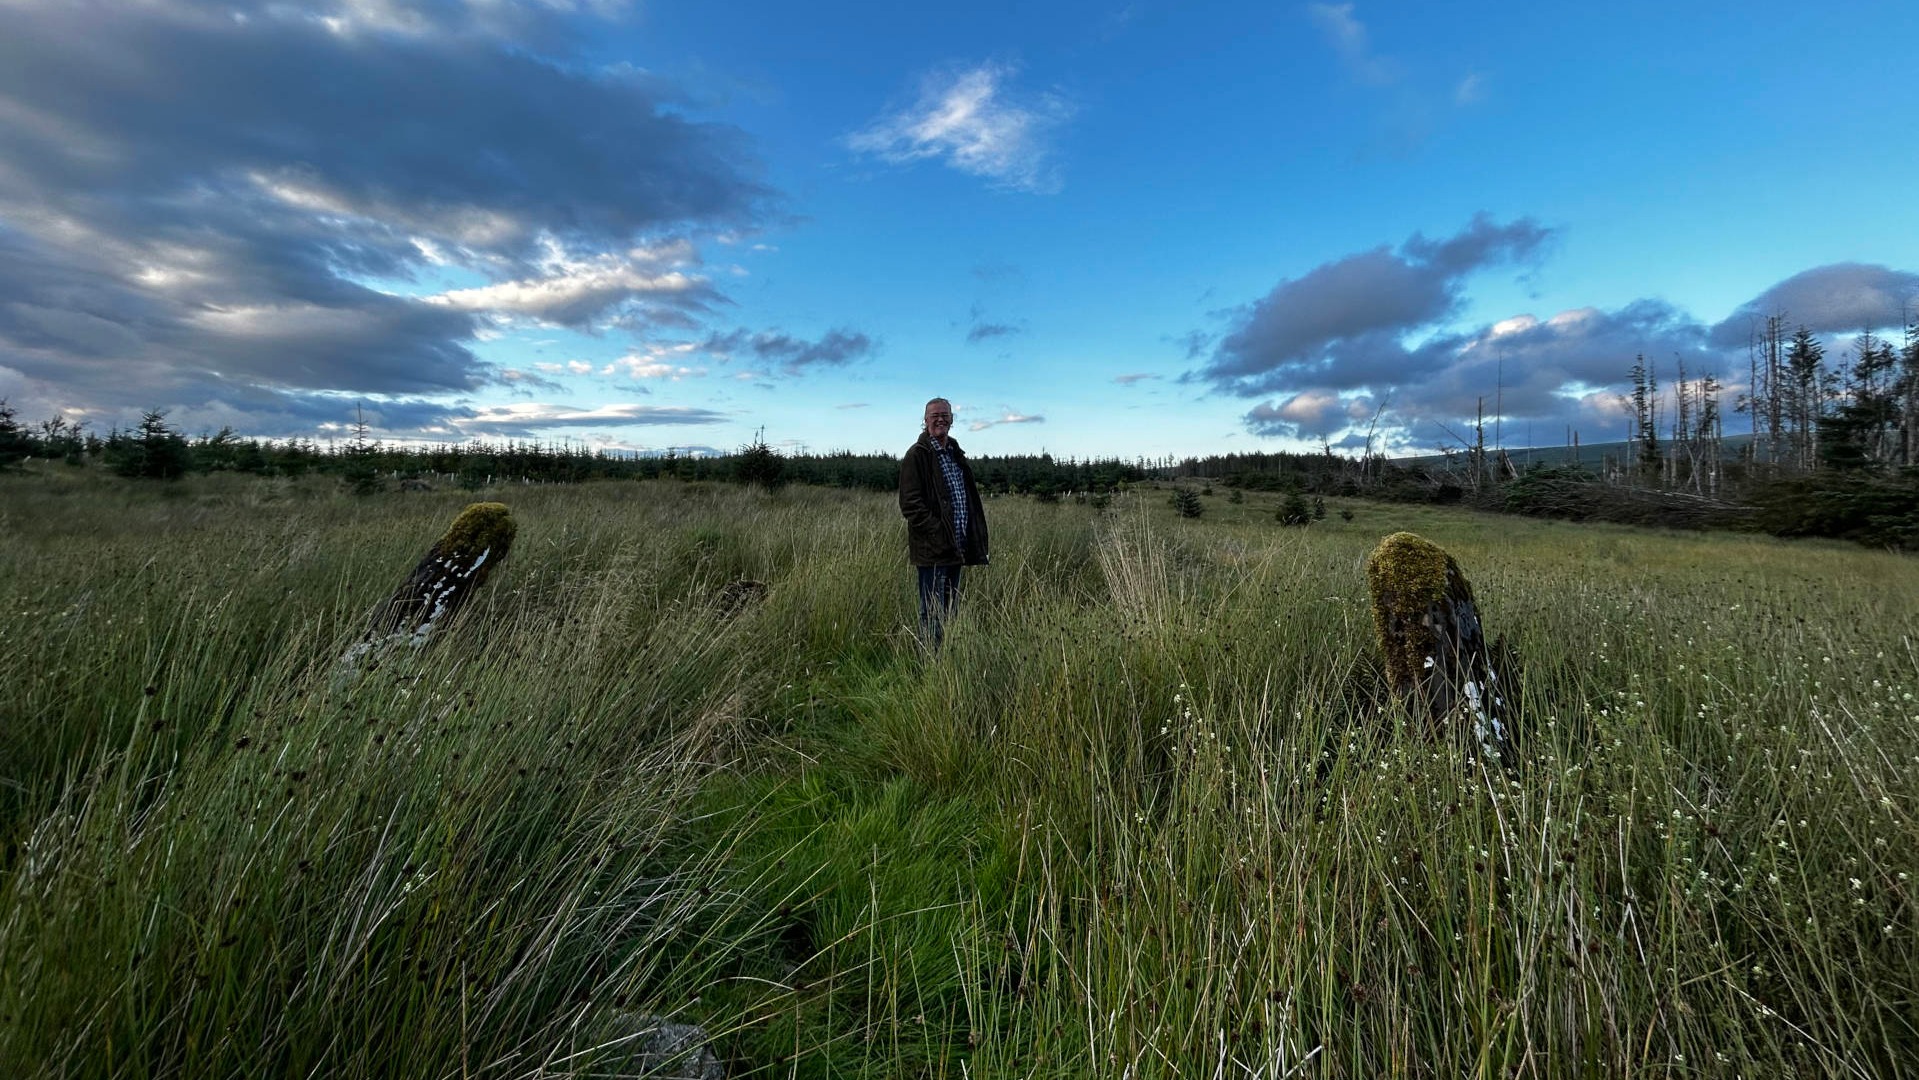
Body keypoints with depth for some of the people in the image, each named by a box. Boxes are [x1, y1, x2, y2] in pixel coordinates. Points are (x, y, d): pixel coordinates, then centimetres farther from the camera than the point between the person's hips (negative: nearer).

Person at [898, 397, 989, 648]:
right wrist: (938, 533, -18)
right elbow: (910, 503, -13)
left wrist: (975, 539, 12)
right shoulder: (917, 455, -8)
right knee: (933, 613, -2)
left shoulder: (956, 454, 17)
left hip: (957, 548, 8)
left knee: (950, 609, 16)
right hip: (933, 549, -8)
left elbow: (970, 498, 22)